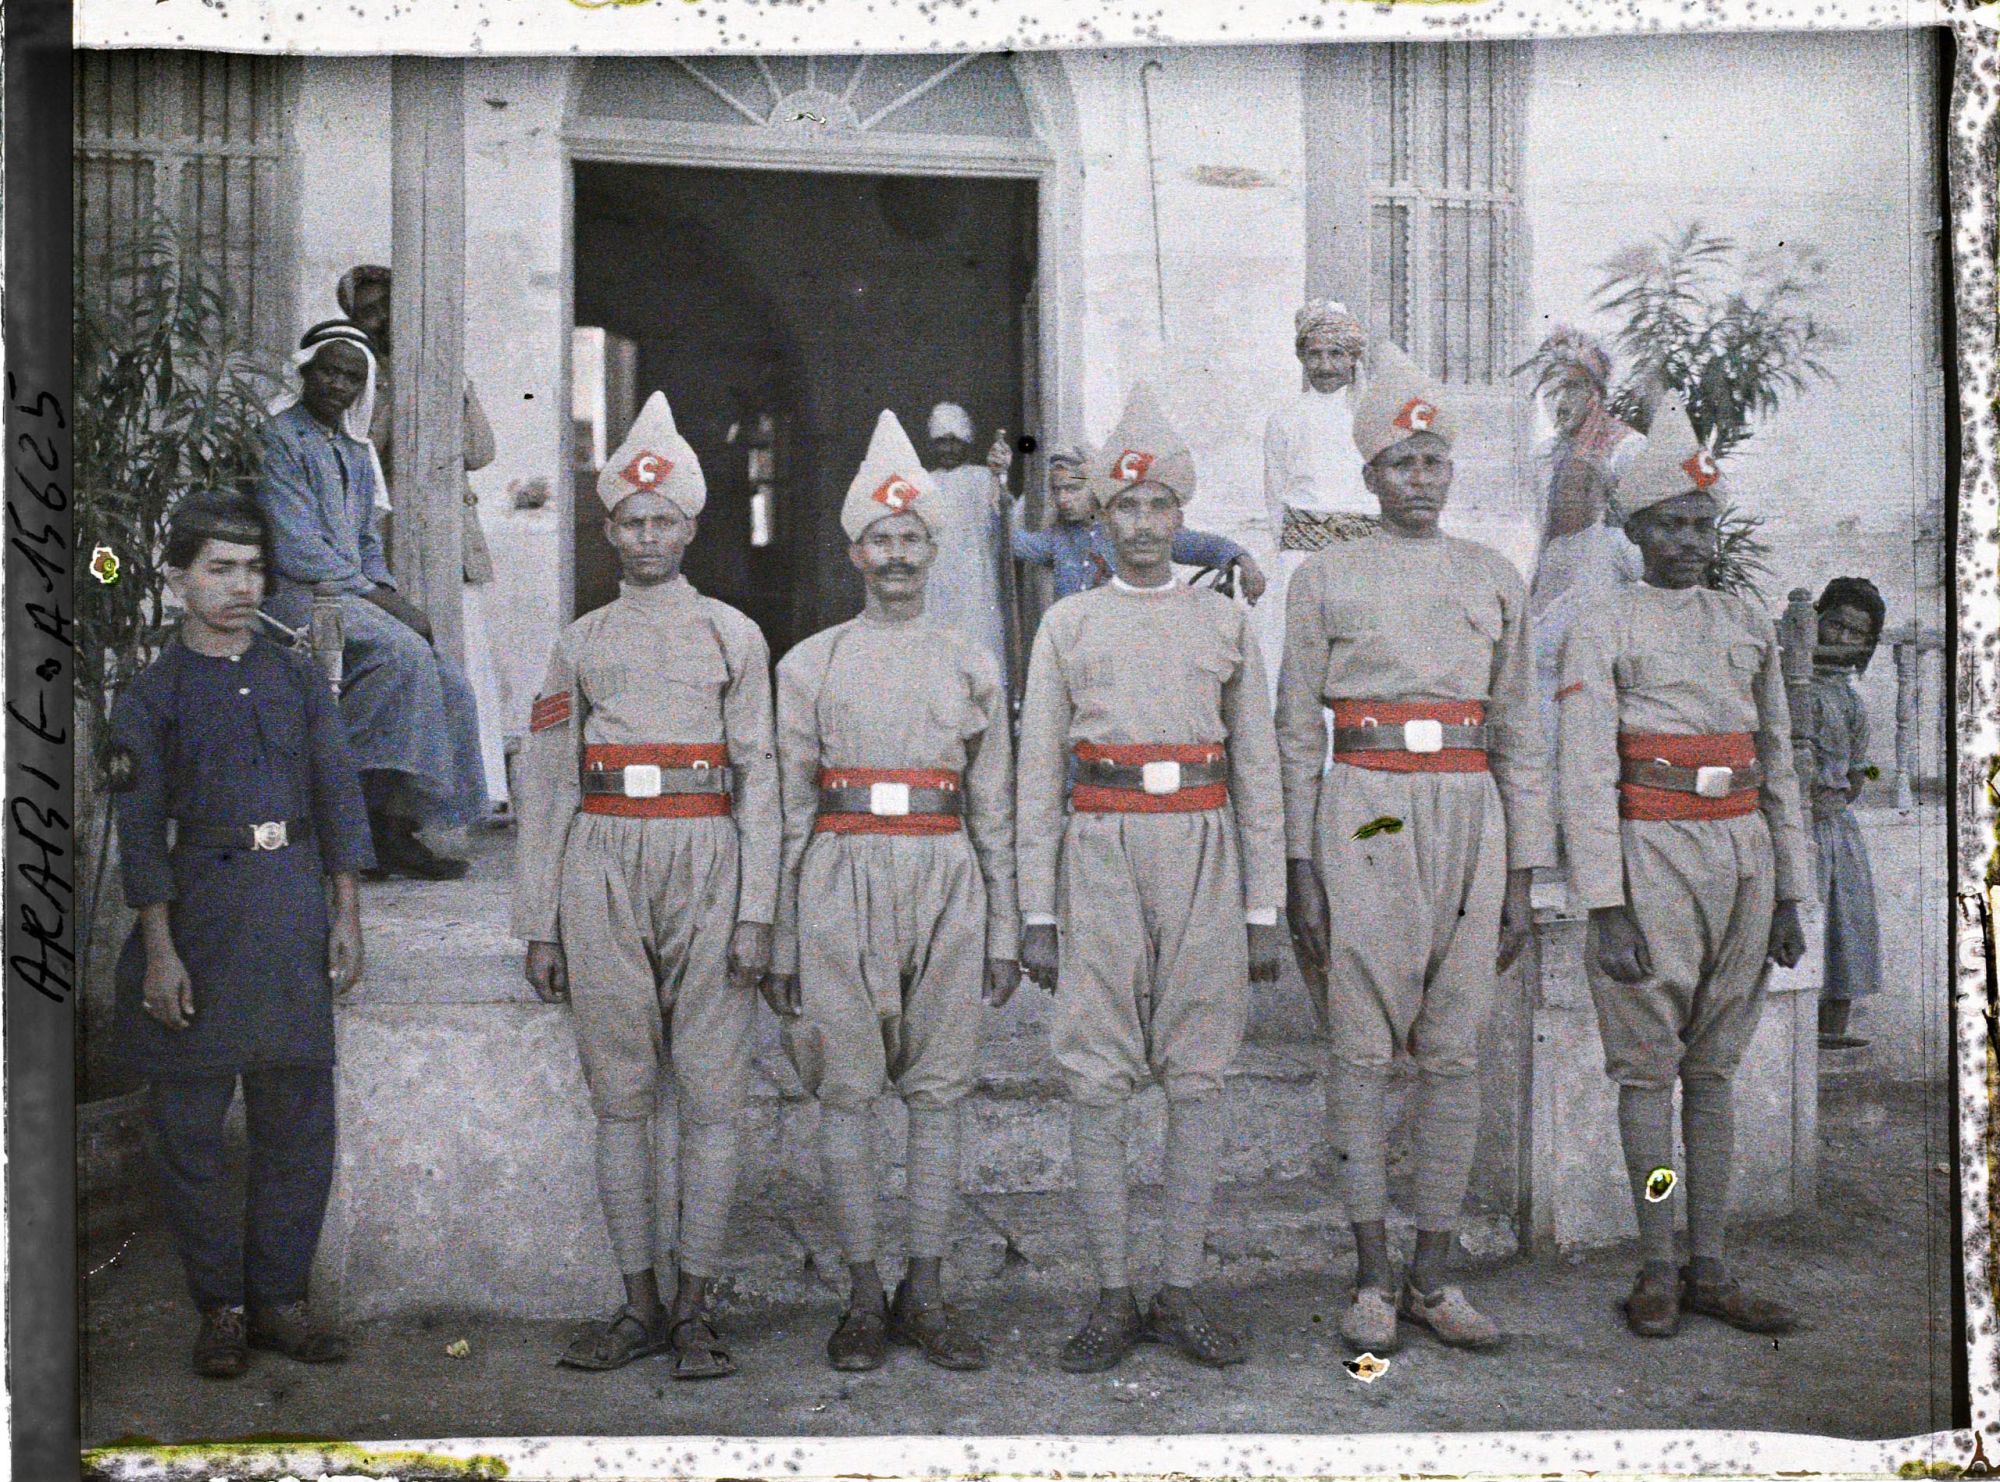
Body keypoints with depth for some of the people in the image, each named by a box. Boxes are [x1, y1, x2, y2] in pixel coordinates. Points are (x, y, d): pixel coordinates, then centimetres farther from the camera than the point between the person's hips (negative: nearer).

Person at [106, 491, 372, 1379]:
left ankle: (279, 1297, 17)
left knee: (299, 1121, 5)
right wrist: (159, 950, -9)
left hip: (294, 907, 3)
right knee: (191, 1124, 2)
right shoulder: (151, 696, 1)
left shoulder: (298, 680, 10)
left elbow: (339, 799, 10)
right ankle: (220, 1306, 15)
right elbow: (141, 831, -3)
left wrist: (346, 916, 3)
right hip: (201, 913, -3)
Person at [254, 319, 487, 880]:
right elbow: (296, 549, -14)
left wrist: (387, 593, 4)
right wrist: (376, 597, -15)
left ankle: (401, 821, -12)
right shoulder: (278, 439, -6)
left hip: (353, 595, 8)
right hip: (295, 595, -8)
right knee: (403, 652, -31)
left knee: (448, 683, -12)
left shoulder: (356, 451, 21)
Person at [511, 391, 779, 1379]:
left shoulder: (733, 636, 8)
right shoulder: (580, 645, 12)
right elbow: (542, 785, 11)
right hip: (602, 871, 2)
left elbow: (759, 778, 3)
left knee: (709, 1096, -1)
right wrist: (539, 924, 5)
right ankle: (641, 1306, 15)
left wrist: (757, 912, -5)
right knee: (622, 1097, 5)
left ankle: (696, 1312, 8)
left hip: (706, 863, -2)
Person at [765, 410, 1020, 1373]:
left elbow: (994, 809, 11)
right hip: (842, 886, -1)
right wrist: (781, 940, 1)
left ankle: (926, 1294, 13)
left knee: (938, 1092, 3)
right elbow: (787, 807, 5)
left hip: (946, 882, 1)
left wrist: (1004, 931, 7)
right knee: (846, 1091, 1)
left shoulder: (971, 667, 11)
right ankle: (864, 1296, 11)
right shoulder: (809, 664, 7)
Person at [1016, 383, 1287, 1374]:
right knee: (1095, 1084, -1)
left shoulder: (1226, 624, 10)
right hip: (1102, 858, -1)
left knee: (1198, 1080, 3)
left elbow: (1257, 774, 9)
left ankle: (1182, 1295, 12)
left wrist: (1265, 910, 3)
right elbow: (1037, 777, 5)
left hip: (1204, 860, 1)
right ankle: (1113, 1301, 9)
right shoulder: (1067, 626, 8)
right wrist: (1037, 913, -1)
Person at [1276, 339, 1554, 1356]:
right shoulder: (1326, 578, 5)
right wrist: (1299, 868, -4)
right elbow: (1297, 731, 3)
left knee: (1453, 1053, 4)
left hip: (1469, 821, 3)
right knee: (1362, 1050, 0)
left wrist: (1522, 877, 7)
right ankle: (1372, 1280, 9)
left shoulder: (1493, 578, 12)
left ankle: (1433, 1277, 13)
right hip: (1364, 822, -3)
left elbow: (1518, 736, 12)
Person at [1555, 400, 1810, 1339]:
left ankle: (1710, 1271, 15)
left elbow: (1777, 766, 14)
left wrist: (1788, 896, 10)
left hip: (1742, 860, 5)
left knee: (1715, 1066, 9)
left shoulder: (1748, 627, 12)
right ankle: (1657, 1272, 9)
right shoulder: (1601, 630, -4)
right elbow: (1585, 777, -10)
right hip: (1652, 863, -5)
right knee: (1649, 1066, 0)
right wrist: (1607, 910, -16)